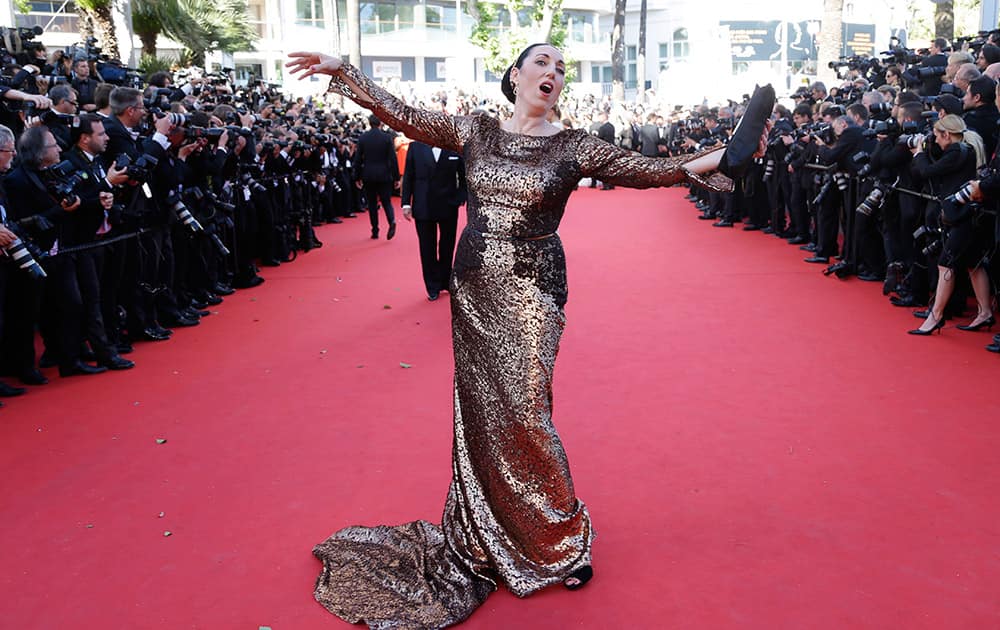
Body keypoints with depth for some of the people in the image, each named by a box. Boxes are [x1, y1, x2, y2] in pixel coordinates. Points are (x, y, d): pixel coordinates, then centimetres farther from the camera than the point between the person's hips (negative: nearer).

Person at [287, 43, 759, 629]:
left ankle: (560, 539, 14)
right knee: (480, 408, 9)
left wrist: (703, 162, -24)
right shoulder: (476, 131, 5)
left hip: (531, 291, -3)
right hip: (475, 287, 3)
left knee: (522, 410, -6)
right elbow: (404, 115, 4)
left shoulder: (574, 146, -1)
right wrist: (343, 70, 1)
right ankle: (490, 538, 25)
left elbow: (644, 169, -9)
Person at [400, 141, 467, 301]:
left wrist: (460, 198, -10)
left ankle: (445, 281, 29)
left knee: (447, 247, 11)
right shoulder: (415, 146, 0)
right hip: (423, 207, 1)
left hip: (448, 206, -1)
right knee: (427, 249, 7)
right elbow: (408, 177, 2)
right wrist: (406, 203, -3)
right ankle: (433, 287, 19)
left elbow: (463, 176, 1)